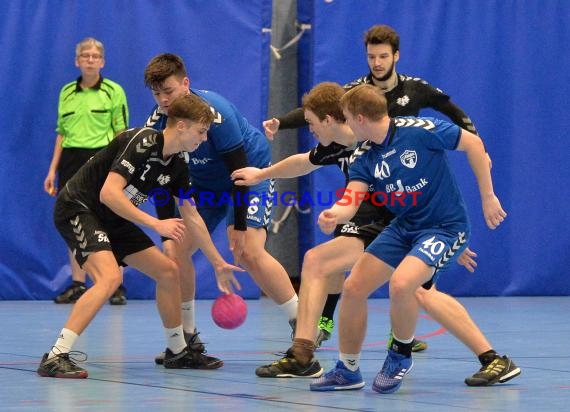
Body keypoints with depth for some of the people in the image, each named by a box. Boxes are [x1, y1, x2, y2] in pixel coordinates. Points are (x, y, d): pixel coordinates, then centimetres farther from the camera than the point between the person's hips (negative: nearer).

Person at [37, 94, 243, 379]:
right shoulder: (141, 142, -23)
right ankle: (56, 358, -32)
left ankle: (177, 352, 25)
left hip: (111, 218, 9)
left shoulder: (178, 165, 3)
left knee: (168, 271, 10)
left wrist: (218, 263, 17)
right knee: (109, 276, -30)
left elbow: (191, 218, 14)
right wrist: (156, 224, -30)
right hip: (77, 208, -9)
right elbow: (109, 193, -32)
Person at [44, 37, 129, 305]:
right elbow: (61, 134, 16)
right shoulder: (66, 92, 12)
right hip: (71, 161, 4)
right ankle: (77, 284, 11)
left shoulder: (114, 91, 0)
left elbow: (121, 133, -1)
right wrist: (53, 170, 11)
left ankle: (116, 285, 2)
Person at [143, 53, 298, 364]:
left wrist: (239, 225, -26)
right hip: (205, 185, 6)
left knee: (249, 252, -24)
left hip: (252, 173, -6)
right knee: (175, 251, -6)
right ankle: (187, 338, 9)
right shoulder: (156, 124, -13)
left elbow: (240, 168, -27)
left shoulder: (214, 112, -30)